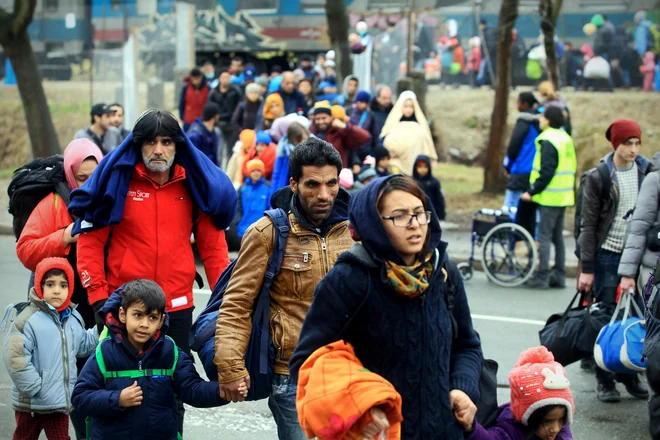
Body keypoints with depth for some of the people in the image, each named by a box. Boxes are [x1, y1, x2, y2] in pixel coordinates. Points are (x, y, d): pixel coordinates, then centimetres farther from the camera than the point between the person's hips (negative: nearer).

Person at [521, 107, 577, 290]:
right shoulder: (566, 139, 13)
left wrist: (532, 191, -14)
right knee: (557, 236, 13)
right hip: (564, 197, 9)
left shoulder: (548, 141, -16)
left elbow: (546, 172, -21)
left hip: (550, 198, -9)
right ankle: (559, 275, 16)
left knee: (544, 236, -5)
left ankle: (542, 277, -5)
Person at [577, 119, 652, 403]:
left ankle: (629, 374, 15)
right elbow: (588, 226, -2)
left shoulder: (648, 172, 5)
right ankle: (605, 381, 8)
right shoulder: (598, 177, -3)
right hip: (608, 255, -3)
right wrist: (587, 268, -7)